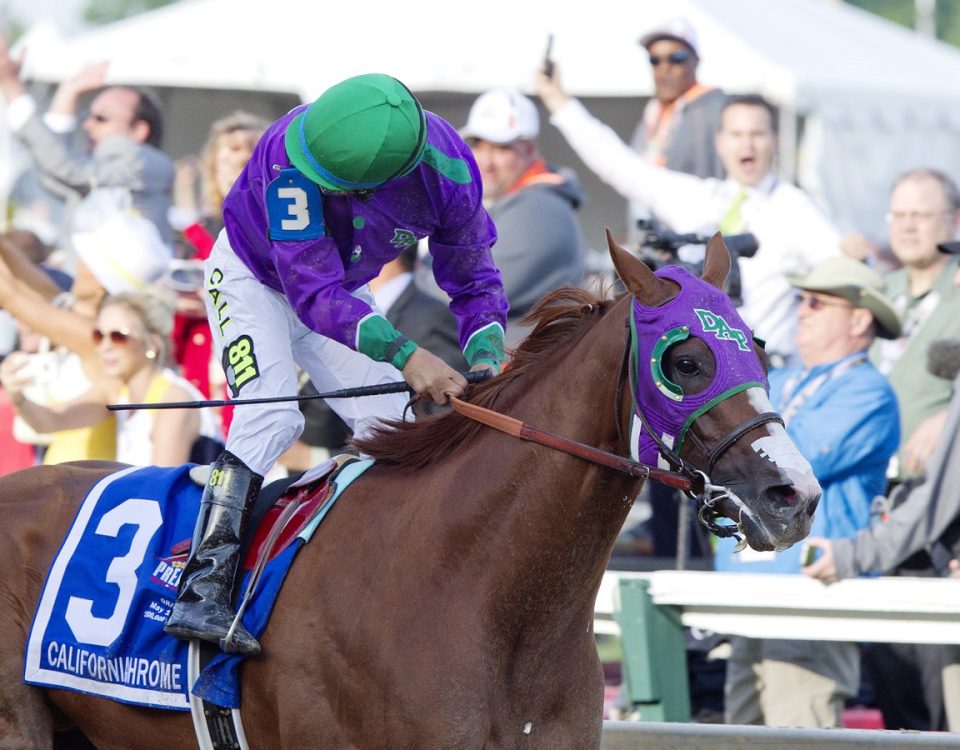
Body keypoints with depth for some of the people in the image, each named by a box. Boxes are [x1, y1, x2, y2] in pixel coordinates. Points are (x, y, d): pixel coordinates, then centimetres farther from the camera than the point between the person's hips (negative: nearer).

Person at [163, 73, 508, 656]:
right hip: (252, 275, -5)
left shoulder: (451, 172, -30)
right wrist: (404, 355, -52)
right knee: (273, 417, -24)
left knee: (390, 426, -2)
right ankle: (203, 591, -27)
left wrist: (485, 362, -30)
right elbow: (311, 287, -42)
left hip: (343, 291, 5)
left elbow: (473, 279, -12)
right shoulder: (295, 151, -43)